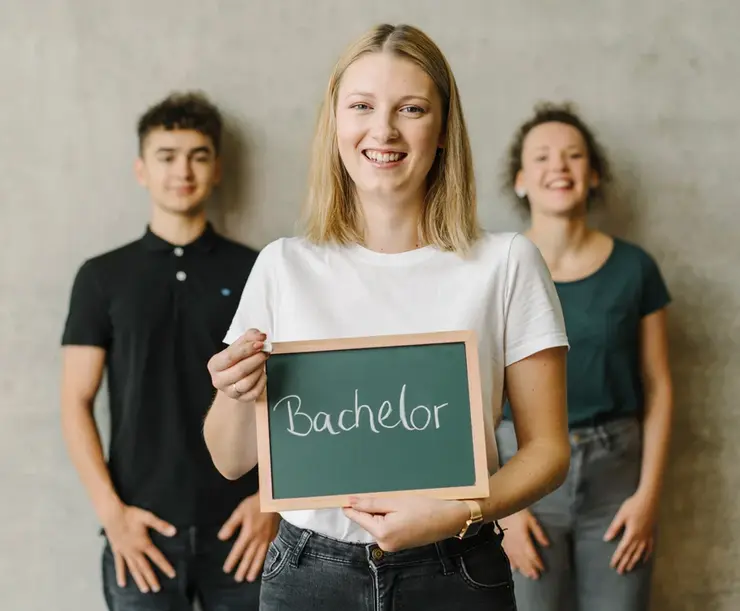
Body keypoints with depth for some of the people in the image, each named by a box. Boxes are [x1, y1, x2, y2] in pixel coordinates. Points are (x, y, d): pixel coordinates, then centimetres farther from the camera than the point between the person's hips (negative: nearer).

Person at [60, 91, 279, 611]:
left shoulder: (256, 272, 5)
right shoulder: (103, 277, 5)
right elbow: (76, 402, 3)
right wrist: (111, 511, -7)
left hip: (239, 525, 0)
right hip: (144, 529, 0)